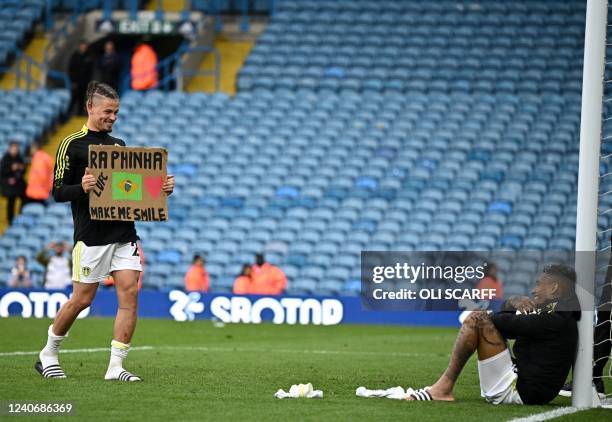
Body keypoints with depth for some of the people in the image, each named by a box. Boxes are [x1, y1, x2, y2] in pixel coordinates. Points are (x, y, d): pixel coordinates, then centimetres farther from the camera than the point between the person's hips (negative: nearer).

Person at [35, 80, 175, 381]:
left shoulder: (119, 145, 17)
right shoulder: (72, 145, -2)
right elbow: (58, 191, -6)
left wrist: (161, 188, 5)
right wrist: (82, 187, -26)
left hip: (124, 233, 5)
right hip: (91, 235, -5)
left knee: (130, 294, -7)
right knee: (82, 299, -1)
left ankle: (116, 366, -4)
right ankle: (48, 355, 20)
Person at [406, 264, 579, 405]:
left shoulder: (556, 319, -15)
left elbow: (508, 323, -14)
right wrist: (516, 301, -3)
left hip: (518, 392, -11)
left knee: (477, 319, -14)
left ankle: (443, 388, -11)